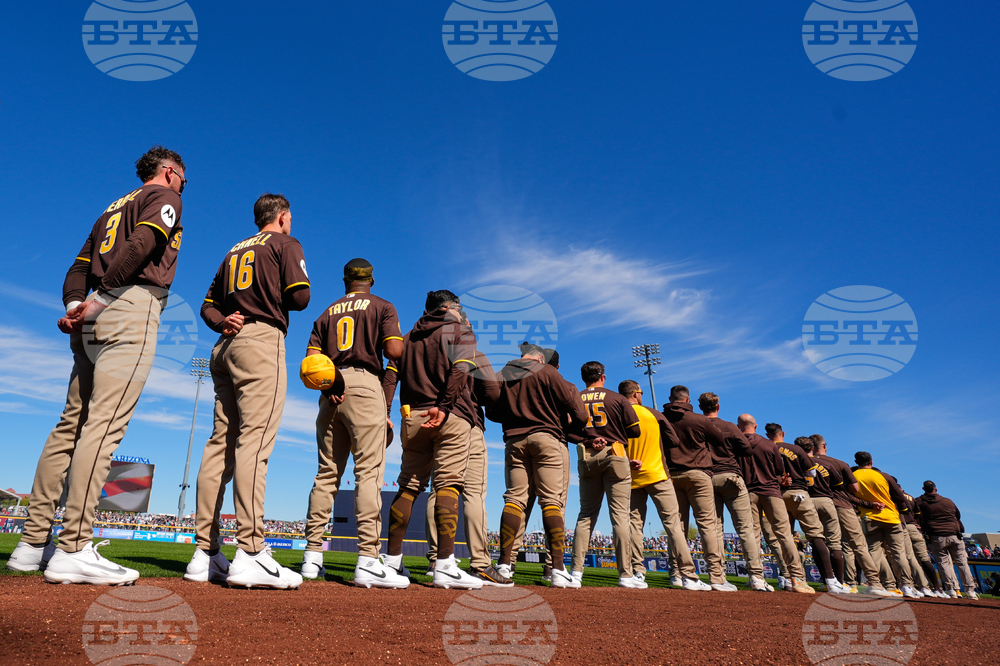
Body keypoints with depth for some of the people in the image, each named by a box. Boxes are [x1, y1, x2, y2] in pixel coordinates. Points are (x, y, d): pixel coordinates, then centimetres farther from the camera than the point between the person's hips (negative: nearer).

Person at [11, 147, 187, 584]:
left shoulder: (113, 207, 31)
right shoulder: (164, 197, 7)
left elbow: (79, 266, 19)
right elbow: (140, 245, -13)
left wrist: (74, 305, 4)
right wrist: (98, 300, -16)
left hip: (93, 320, 9)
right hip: (131, 308, -8)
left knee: (71, 424, 7)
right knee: (104, 424, -15)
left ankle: (34, 542, 10)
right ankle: (73, 549, -18)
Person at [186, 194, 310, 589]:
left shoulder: (234, 251, 27)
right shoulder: (285, 243, 7)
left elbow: (208, 305, 22)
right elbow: (299, 296, -7)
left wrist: (222, 322, 3)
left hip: (225, 346, 7)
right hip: (262, 338, -7)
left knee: (221, 442, 4)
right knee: (254, 440, -16)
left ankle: (205, 555, 4)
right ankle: (249, 553, -22)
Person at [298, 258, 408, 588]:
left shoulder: (327, 313, 22)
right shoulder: (382, 306, 8)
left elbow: (311, 360, 9)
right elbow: (395, 350, -7)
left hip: (331, 389, 5)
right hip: (365, 386, -5)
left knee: (326, 474, 8)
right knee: (369, 471, -9)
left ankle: (312, 556, 10)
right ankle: (368, 560, -15)